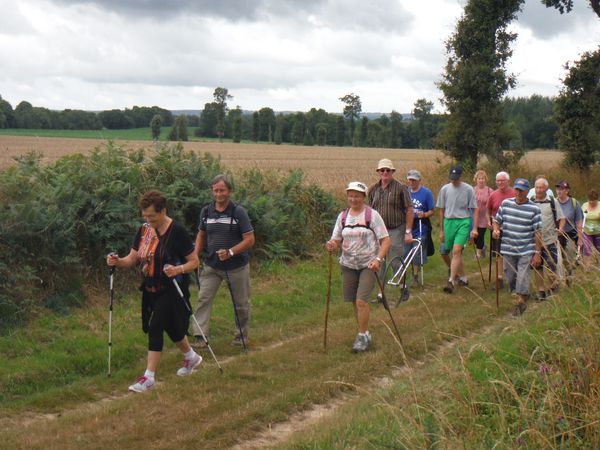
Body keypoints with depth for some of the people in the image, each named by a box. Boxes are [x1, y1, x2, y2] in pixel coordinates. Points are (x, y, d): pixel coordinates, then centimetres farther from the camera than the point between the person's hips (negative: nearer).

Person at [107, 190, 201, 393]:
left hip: (172, 290, -7)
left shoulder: (177, 231, -15)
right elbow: (132, 258, 8)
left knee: (155, 327, -13)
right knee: (170, 328, 18)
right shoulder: (143, 230, 4)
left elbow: (194, 261, -11)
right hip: (151, 290, 7)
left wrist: (178, 269, -30)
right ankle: (191, 357, 43)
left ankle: (149, 377, -7)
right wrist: (117, 261, -13)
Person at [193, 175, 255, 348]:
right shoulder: (206, 211, 1)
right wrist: (195, 255, 0)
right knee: (204, 298, -8)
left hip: (236, 267, -3)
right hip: (211, 265, 3)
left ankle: (242, 335, 28)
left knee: (241, 303, 10)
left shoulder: (238, 212, -12)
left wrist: (230, 252, -25)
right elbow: (201, 235, 15)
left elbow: (250, 239, -13)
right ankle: (200, 336, -5)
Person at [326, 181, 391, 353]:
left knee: (361, 301, -14)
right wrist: (332, 245, -16)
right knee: (355, 302, 7)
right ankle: (364, 334, 24)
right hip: (348, 265, 4)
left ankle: (363, 336, -1)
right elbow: (336, 240, 8)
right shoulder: (343, 216, 6)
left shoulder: (372, 215, -6)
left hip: (369, 265, -4)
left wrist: (378, 259, -22)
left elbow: (386, 240, -8)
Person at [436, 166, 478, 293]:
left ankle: (451, 281, -17)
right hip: (448, 222, 3)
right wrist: (441, 230, 11)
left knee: (456, 251, -15)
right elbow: (441, 210, 11)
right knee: (456, 253, 11)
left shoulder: (468, 189, -2)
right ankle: (463, 277, 28)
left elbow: (474, 209, 2)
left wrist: (474, 228, -4)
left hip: (463, 222, -3)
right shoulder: (444, 189, 5)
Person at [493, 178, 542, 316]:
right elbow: (497, 220, 15)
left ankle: (520, 302, 5)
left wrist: (537, 253, -9)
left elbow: (538, 232, -7)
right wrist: (495, 230, -9)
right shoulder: (506, 203, 2)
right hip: (508, 249, 4)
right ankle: (523, 296, 34)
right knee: (511, 277, 13)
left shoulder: (534, 209, -8)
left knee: (522, 277, -6)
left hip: (526, 251, -4)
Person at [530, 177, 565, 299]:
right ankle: (541, 290, 20)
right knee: (538, 267, 10)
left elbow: (561, 218, 4)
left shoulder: (552, 202, 0)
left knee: (551, 266, 0)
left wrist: (560, 228, -14)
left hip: (549, 240, -2)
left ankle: (554, 287, 21)